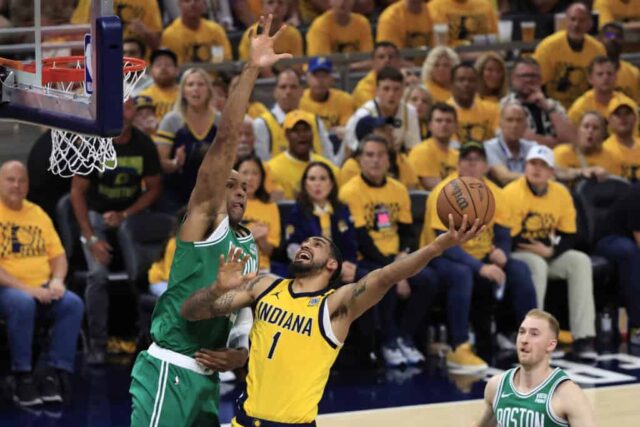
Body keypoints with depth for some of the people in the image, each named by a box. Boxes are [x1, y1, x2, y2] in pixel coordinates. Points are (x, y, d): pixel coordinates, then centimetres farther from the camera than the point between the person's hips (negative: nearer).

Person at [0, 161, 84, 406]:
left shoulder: (38, 214, 16)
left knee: (73, 304, -23)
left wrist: (57, 280, -6)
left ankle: (54, 372, -19)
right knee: (22, 303, -38)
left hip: (42, 287, 5)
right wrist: (24, 288, -21)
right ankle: (23, 377, -26)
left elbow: (58, 254, 16)